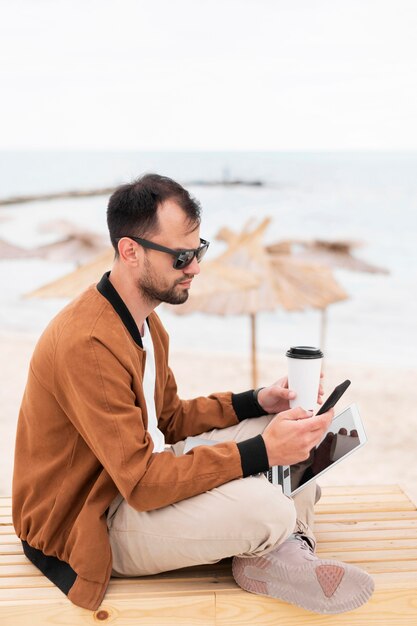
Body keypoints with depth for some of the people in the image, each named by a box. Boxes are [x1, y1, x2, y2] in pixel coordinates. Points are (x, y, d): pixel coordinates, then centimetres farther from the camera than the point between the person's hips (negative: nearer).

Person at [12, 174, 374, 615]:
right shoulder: (87, 344, -28)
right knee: (262, 506, -30)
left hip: (139, 475, 10)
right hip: (87, 523, -9)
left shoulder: (145, 321, 4)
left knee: (279, 425, 2)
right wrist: (262, 452, -29)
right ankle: (274, 558, 3)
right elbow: (143, 483, -29)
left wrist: (257, 402, -2)